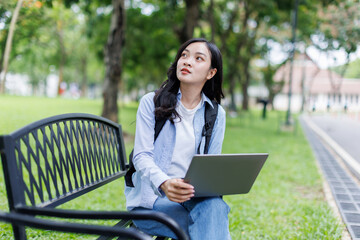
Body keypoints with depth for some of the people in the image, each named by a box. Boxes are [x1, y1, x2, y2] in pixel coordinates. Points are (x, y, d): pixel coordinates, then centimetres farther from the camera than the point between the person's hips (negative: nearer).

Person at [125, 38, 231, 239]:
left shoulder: (216, 114, 9)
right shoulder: (151, 102, 1)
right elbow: (142, 156, -8)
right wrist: (164, 183, -29)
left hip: (194, 197, 3)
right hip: (152, 197, -3)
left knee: (215, 206, -34)